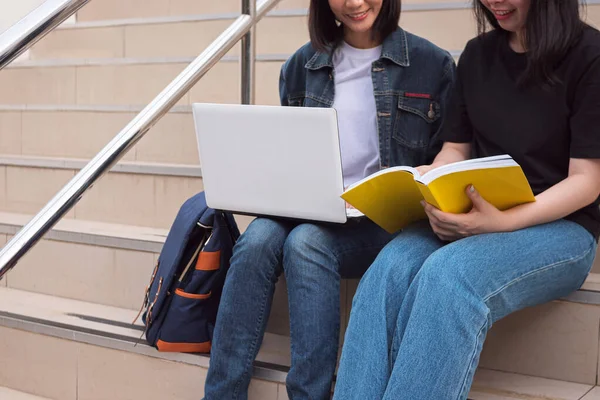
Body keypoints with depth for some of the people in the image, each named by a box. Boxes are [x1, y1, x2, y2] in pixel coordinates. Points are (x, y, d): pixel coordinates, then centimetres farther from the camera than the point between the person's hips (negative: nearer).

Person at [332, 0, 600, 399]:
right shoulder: (477, 55, 12)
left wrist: (503, 222, -27)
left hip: (559, 226, -4)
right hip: (474, 217, 5)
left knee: (447, 276, -36)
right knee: (391, 267, -28)